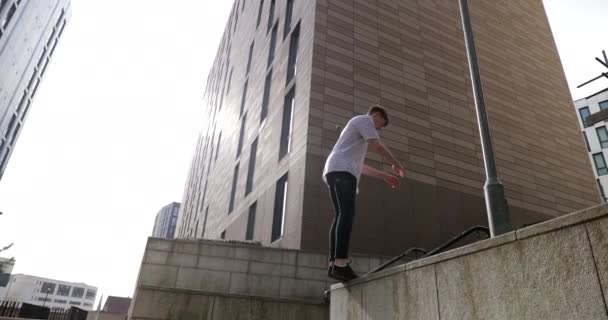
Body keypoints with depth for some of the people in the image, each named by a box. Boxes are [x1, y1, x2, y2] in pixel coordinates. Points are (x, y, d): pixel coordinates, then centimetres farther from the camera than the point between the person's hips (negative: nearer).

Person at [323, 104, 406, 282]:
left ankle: (333, 264, -9)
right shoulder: (363, 120, 9)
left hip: (336, 172, 10)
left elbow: (360, 166, 36)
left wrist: (384, 176, 34)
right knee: (347, 214, -20)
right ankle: (341, 264, -29)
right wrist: (396, 164, 13)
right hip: (342, 170, -10)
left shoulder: (358, 128, 38)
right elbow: (378, 147, -2)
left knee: (341, 215, 0)